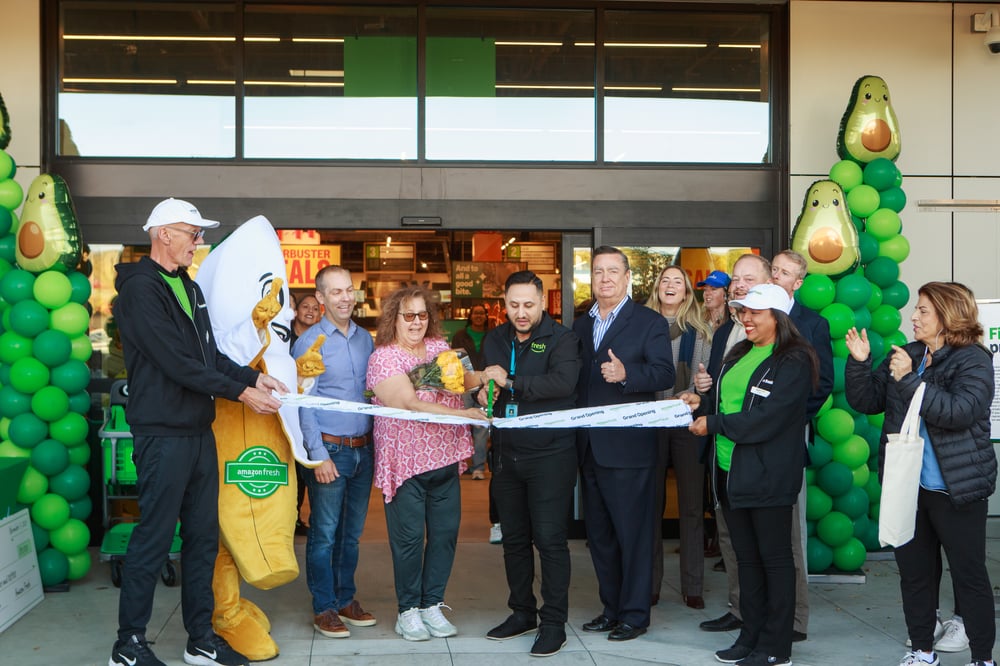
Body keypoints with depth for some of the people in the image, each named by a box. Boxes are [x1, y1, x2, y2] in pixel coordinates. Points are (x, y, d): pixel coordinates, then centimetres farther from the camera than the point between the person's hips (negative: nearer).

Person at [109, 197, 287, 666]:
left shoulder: (188, 287, 17)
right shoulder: (141, 288, -13)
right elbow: (179, 363, -19)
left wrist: (254, 376, 2)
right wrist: (240, 392, -15)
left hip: (199, 430, 9)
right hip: (163, 432, -9)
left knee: (203, 536, 12)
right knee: (154, 538, -2)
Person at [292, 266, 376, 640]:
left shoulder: (366, 339, 10)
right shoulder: (309, 342, -6)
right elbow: (305, 403, -9)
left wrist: (376, 444, 8)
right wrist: (319, 455, -15)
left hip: (362, 449, 5)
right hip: (330, 449, -5)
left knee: (352, 532, 13)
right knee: (324, 534, 1)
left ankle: (347, 600, 23)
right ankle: (324, 609, 10)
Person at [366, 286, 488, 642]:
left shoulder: (439, 346, 10)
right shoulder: (383, 357, -10)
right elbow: (411, 404, -20)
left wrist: (483, 376, -13)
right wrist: (461, 414, -28)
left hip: (445, 458, 6)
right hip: (406, 461, -5)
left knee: (445, 532, 7)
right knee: (409, 537, 1)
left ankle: (432, 605, 20)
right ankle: (408, 610, 16)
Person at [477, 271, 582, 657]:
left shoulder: (561, 339, -9)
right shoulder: (495, 340, 10)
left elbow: (563, 382, -24)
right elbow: (487, 385, 16)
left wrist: (510, 381, -21)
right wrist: (484, 391, -7)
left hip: (550, 454, -6)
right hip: (507, 453, 6)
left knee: (550, 539, -3)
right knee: (514, 538, 14)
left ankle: (554, 623, 7)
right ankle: (522, 612, 28)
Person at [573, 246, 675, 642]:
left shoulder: (650, 323, -2)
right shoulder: (580, 326, 16)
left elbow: (665, 374, -13)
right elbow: (572, 380, 14)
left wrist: (626, 373, -29)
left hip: (627, 447, -6)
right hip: (589, 447, 6)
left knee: (633, 532, 0)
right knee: (599, 534, 13)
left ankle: (635, 614, 10)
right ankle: (612, 609, 24)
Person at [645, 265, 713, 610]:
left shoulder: (701, 332, 8)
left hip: (687, 423, 0)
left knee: (692, 505, 2)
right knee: (651, 503, 4)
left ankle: (692, 587, 8)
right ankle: (649, 584, 11)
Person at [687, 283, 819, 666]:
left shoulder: (794, 362, -12)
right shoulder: (738, 355, 15)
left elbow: (765, 419, -20)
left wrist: (713, 425, -15)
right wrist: (701, 400, 0)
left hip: (767, 476, -8)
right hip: (730, 472, 8)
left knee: (774, 558, 2)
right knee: (746, 557, 14)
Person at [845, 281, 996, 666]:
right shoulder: (904, 355, 8)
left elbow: (960, 411, -23)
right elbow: (866, 402, 8)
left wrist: (909, 380, -24)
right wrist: (860, 363, -7)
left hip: (957, 490, -6)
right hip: (907, 487, 6)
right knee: (913, 572, 13)